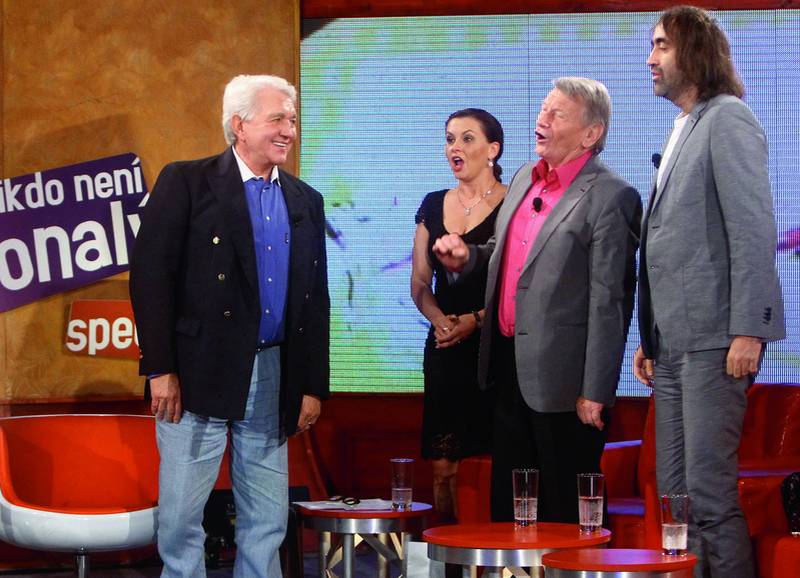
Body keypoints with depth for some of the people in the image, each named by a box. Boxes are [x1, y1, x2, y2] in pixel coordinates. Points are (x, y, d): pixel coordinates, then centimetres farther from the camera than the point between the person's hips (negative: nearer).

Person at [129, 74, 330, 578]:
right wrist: (161, 370, -13)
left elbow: (316, 302, 14)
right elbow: (151, 275, -8)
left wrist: (313, 386, 9)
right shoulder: (186, 182, -3)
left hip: (273, 380, 5)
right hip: (200, 375, -5)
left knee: (267, 521, 8)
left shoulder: (305, 202, 13)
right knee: (182, 516, -1)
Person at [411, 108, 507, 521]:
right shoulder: (433, 206, 15)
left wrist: (476, 319, -17)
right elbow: (420, 282, 16)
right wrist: (437, 317, -4)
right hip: (444, 348, 5)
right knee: (443, 467, 2)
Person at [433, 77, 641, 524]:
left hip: (562, 380, -8)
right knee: (507, 502, 15)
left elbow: (609, 303, -17)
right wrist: (467, 257, 4)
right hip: (510, 369, 8)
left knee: (566, 512, 2)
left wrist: (595, 392, -18)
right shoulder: (524, 180, 12)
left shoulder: (611, 197, -14)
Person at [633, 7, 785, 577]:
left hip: (714, 339, -9)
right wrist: (651, 337, 17)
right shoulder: (683, 130, 19)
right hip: (674, 342, 9)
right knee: (674, 492, 9)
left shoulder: (728, 119, -7)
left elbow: (754, 230, -14)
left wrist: (747, 331, -19)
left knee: (709, 492, -10)